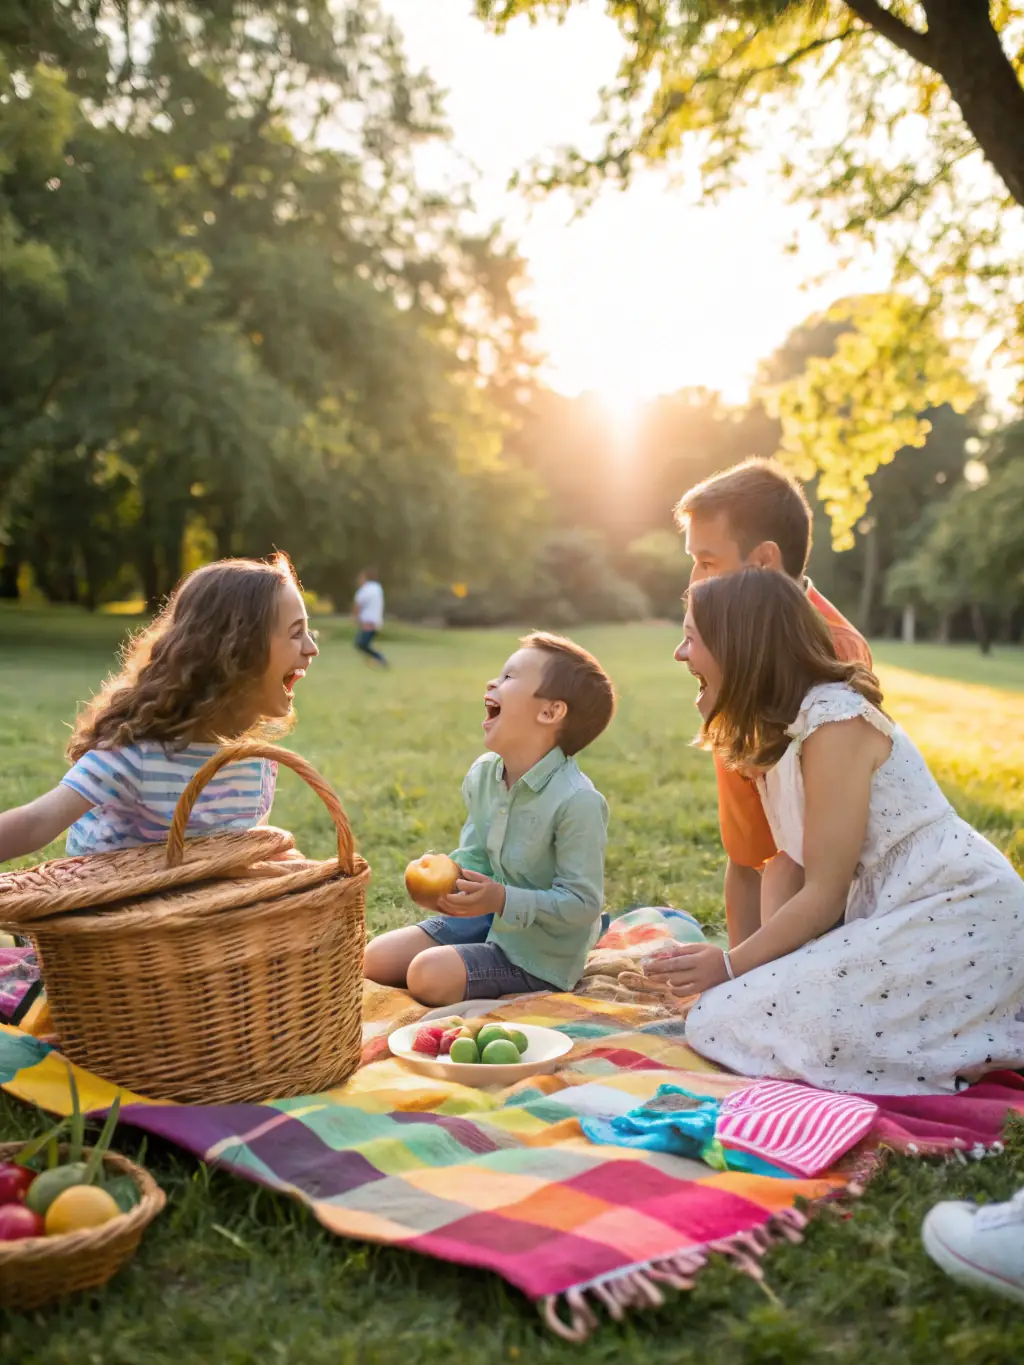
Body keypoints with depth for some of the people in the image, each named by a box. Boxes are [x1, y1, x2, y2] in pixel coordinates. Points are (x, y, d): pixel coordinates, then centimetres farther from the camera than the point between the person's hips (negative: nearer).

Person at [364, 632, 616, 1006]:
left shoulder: (577, 801, -27)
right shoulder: (483, 774, -3)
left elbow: (582, 903, -23)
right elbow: (473, 856, 8)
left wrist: (502, 899, -30)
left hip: (540, 950, -7)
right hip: (488, 917, 7)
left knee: (429, 975, -24)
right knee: (376, 958, 2)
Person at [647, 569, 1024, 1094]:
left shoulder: (834, 720, -19)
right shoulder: (777, 729, 11)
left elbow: (825, 894, -17)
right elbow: (788, 866, 6)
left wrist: (730, 965, -9)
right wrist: (768, 965, -8)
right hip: (891, 911, 10)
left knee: (722, 1020, -16)